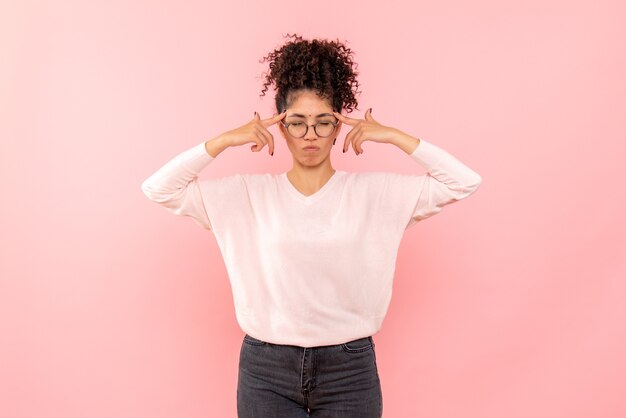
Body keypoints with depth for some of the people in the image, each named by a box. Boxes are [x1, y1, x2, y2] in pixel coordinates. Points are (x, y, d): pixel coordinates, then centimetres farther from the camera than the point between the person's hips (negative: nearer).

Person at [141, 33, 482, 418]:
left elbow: (466, 182, -5)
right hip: (266, 371, 1)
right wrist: (224, 141, -11)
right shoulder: (247, 193, -1)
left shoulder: (377, 192, -2)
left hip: (349, 370, 0)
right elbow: (158, 188, -4)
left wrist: (395, 137, -9)